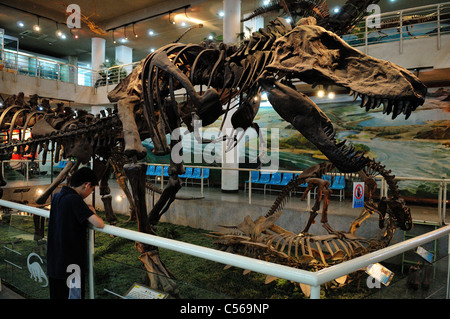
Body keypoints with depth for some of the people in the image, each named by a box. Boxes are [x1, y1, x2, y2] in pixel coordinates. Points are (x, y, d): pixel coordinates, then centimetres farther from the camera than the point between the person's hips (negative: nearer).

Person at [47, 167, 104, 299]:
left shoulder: (56, 197, 5)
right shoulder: (74, 199, -20)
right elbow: (99, 224, -25)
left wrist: (86, 209, 11)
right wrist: (92, 212, -4)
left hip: (53, 262, 8)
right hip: (70, 265, -8)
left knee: (56, 294, 17)